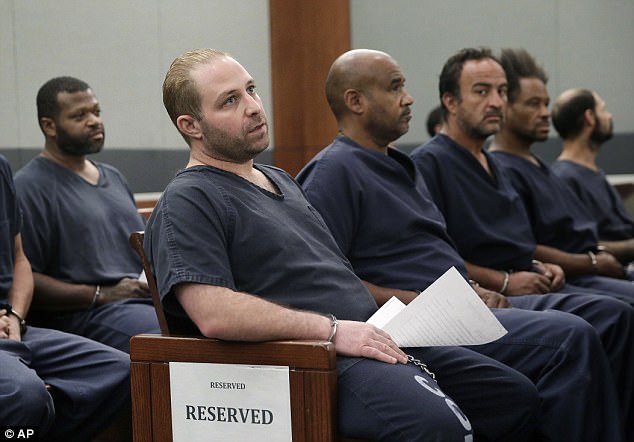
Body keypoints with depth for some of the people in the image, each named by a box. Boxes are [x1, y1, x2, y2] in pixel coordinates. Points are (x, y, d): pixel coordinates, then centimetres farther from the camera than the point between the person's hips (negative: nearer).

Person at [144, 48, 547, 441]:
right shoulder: (188, 202, -6)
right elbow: (214, 315, -20)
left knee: (516, 397, 5)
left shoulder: (282, 181, 25)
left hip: (376, 341, 10)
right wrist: (333, 329, -19)